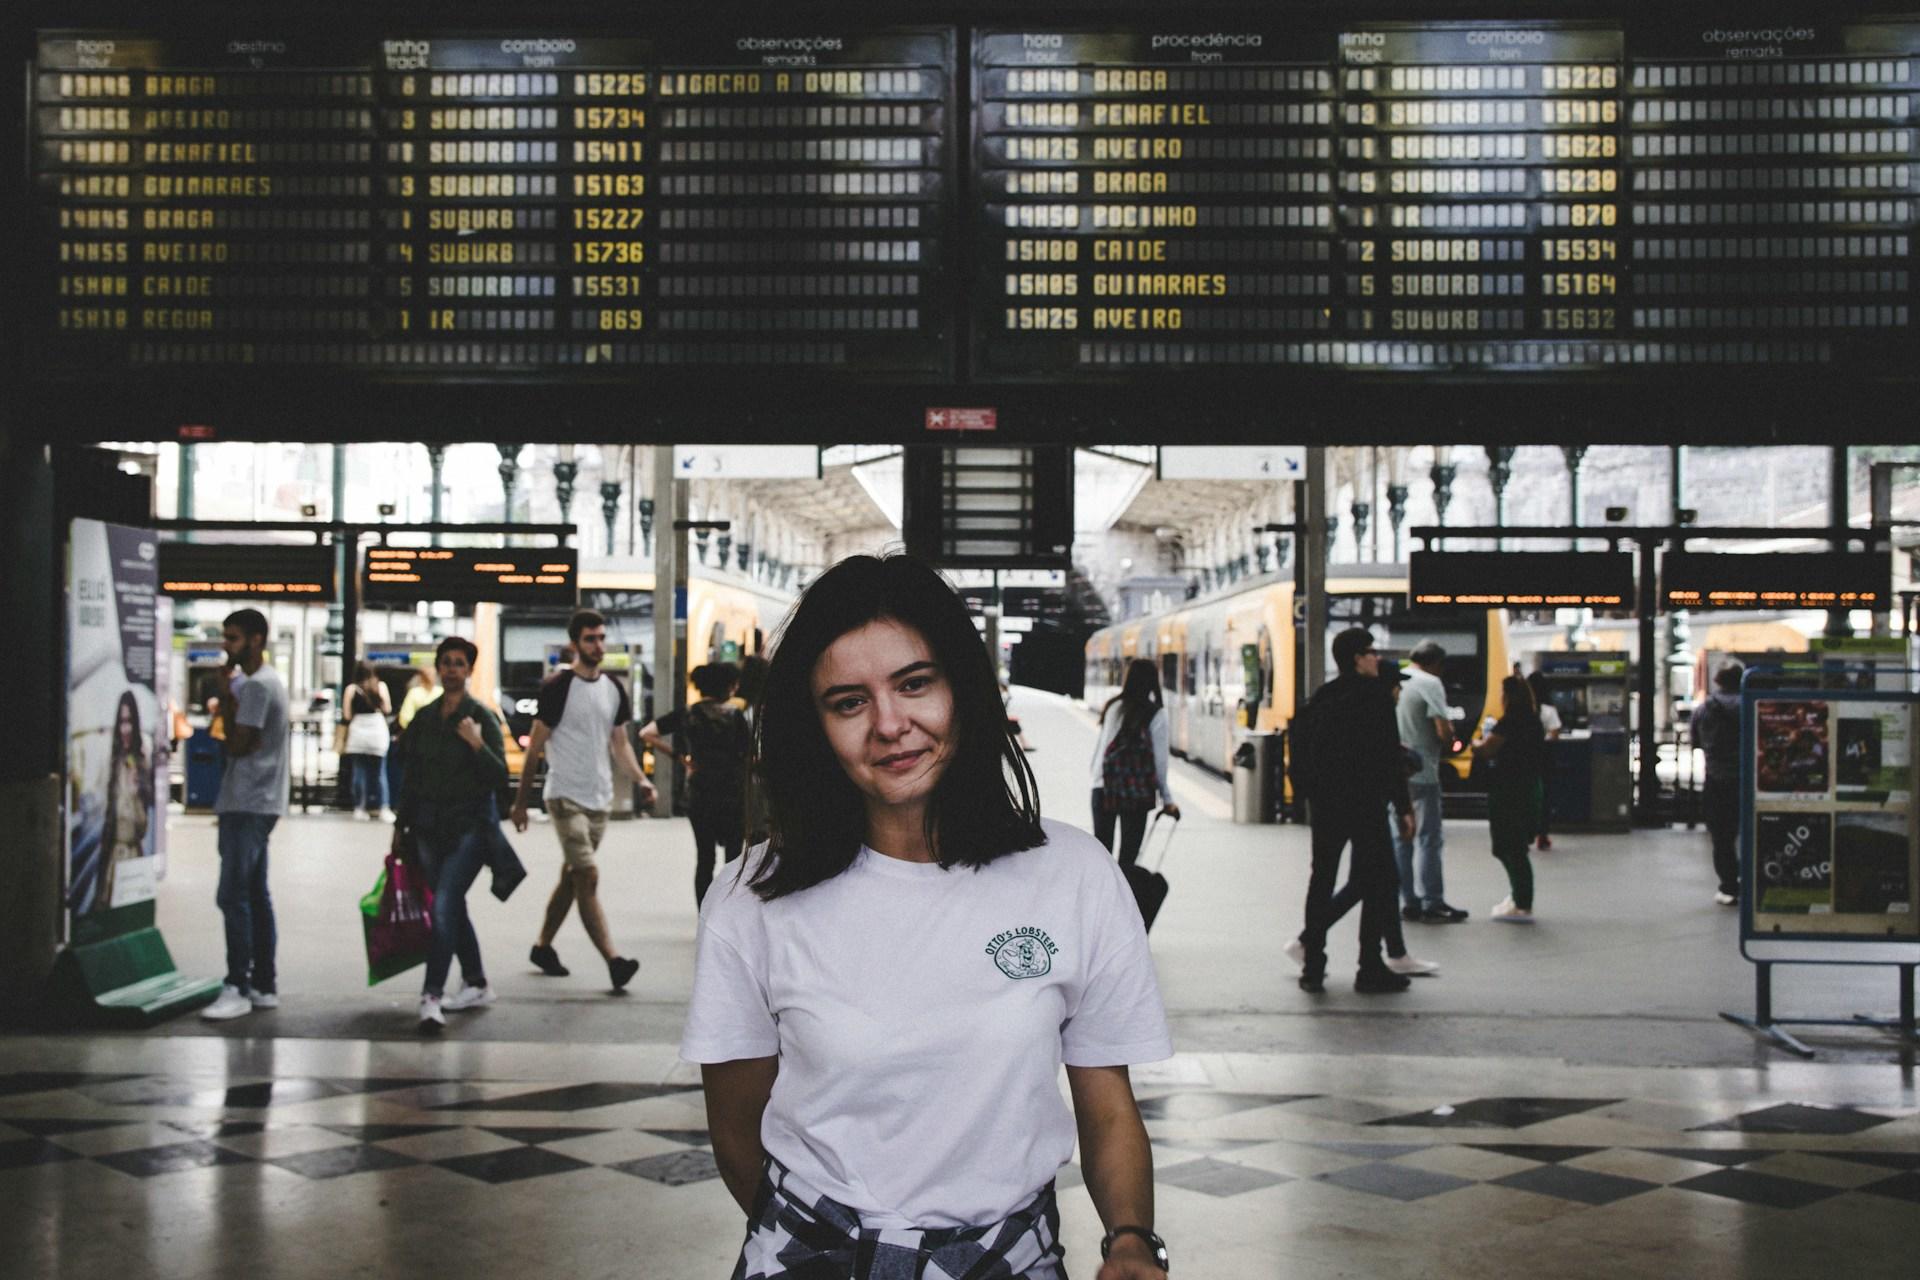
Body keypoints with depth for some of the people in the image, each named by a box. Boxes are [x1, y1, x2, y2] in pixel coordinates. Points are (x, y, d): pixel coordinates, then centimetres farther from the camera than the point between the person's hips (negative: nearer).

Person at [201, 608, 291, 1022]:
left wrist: (224, 696, -7)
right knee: (255, 896, 12)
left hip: (248, 805, -11)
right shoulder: (265, 681, 18)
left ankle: (237, 987, -11)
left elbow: (237, 744, -16)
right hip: (256, 802, 11)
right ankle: (264, 984, 15)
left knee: (233, 896, -11)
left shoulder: (256, 686, -14)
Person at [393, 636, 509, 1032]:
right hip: (430, 827, 6)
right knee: (452, 907, 13)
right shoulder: (423, 719, 10)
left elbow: (500, 776, -9)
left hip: (471, 824, -6)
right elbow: (412, 777, 17)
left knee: (444, 906, -17)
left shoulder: (482, 717, -5)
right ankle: (476, 984, 26)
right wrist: (401, 825, 18)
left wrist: (477, 745, -23)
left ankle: (432, 995, -21)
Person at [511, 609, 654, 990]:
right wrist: (521, 801, -5)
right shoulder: (558, 687, -9)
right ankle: (613, 960, -19)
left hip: (599, 798, 7)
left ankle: (543, 946, 27)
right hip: (566, 796, -7)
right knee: (588, 877, -13)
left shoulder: (613, 689, 9)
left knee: (571, 877, 14)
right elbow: (535, 746, -6)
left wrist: (640, 780, -2)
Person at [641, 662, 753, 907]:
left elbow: (646, 734, -4)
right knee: (734, 858, 8)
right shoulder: (733, 715, -8)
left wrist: (679, 756, 2)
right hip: (732, 795, -3)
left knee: (704, 859, 9)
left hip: (698, 795, 3)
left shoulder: (686, 714, 1)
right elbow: (749, 754, -10)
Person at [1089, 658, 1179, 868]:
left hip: (1103, 787, 3)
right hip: (1137, 792, -3)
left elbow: (1098, 746, 7)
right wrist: (1167, 799, 3)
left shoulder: (1112, 707, 6)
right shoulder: (1156, 714, -4)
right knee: (1128, 853, 1)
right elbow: (1159, 759, -3)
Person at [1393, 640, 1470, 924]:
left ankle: (1408, 902, 13)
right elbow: (1443, 731, -15)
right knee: (1429, 839, -1)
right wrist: (1448, 746, 4)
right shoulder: (1430, 683, -9)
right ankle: (1432, 905, 1)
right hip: (1421, 772, -7)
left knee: (1401, 839, 10)